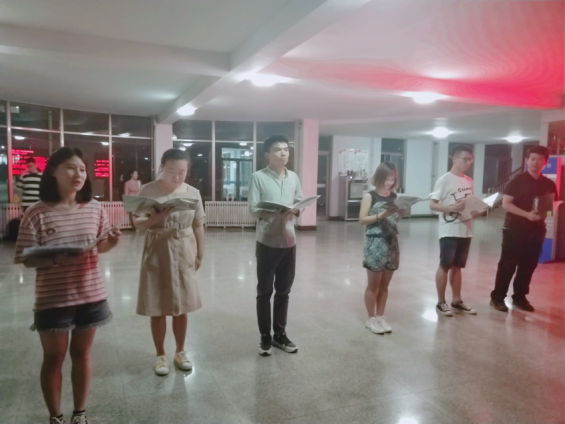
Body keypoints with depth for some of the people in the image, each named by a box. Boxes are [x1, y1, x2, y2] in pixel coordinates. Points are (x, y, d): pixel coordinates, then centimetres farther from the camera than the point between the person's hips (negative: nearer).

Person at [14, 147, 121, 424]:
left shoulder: (94, 209, -2)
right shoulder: (37, 214, -12)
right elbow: (27, 259, -10)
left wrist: (111, 242, -13)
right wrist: (56, 259, -28)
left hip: (91, 295, 3)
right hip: (53, 300, -2)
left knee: (81, 354, 17)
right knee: (54, 358, 15)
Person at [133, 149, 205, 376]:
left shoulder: (193, 193, 0)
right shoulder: (149, 190, -7)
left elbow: (198, 226, 6)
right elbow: (137, 222, -6)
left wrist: (200, 254, 7)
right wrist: (155, 218, -25)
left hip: (184, 253, 2)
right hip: (156, 252, -2)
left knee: (182, 306, 11)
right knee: (158, 307, 6)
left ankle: (180, 351, 31)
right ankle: (161, 355, 26)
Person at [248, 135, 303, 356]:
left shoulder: (294, 177, 10)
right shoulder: (258, 177, -5)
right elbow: (253, 208, -11)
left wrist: (296, 210, -12)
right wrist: (273, 211, -28)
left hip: (289, 241, 5)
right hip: (267, 241, -4)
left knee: (284, 291, 14)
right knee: (265, 292, 7)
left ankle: (280, 334, 29)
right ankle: (265, 337, 22)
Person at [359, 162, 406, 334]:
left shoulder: (395, 196, 8)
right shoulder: (369, 196, -6)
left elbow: (396, 218, 12)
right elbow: (362, 220, -12)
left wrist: (401, 213, -8)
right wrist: (381, 215, -22)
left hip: (391, 242, 5)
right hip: (375, 243, -5)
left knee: (385, 284, 12)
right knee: (373, 284, 5)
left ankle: (380, 317, 24)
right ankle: (371, 319, 17)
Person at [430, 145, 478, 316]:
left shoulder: (469, 181, 11)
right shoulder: (444, 180, -10)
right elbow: (432, 204, -13)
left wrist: (476, 211, -3)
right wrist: (450, 208, -27)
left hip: (465, 231, 7)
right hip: (449, 231, -7)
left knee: (457, 266, 15)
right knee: (445, 266, 3)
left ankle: (457, 301, 26)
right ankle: (441, 302, 14)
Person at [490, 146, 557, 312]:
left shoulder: (549, 184, 8)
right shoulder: (517, 181, -6)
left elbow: (550, 205, 18)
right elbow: (506, 203, -11)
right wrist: (527, 214, -21)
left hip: (537, 230, 5)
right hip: (514, 229, -5)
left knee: (529, 266, 9)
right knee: (508, 265, -2)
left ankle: (520, 297, 22)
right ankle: (497, 297, 6)